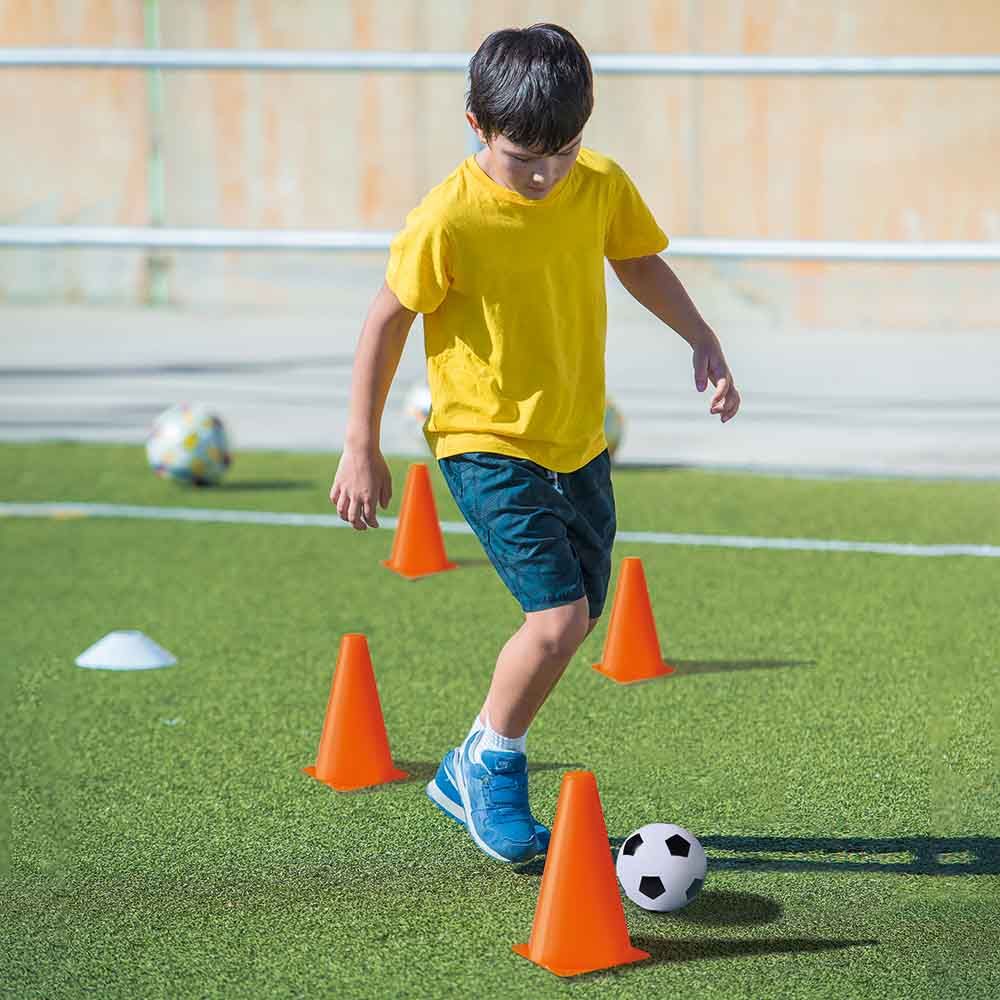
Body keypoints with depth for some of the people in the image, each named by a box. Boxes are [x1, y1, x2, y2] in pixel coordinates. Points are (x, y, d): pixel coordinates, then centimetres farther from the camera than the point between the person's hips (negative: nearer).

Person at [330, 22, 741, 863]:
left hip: (580, 440, 6)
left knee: (576, 619, 12)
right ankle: (493, 767, 8)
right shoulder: (448, 220, -21)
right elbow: (387, 322, -10)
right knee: (559, 615, -18)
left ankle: (470, 772, 31)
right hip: (488, 444, -6)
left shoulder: (603, 187, -7)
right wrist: (361, 448, -7)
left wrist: (702, 341, 3)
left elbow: (639, 262, 14)